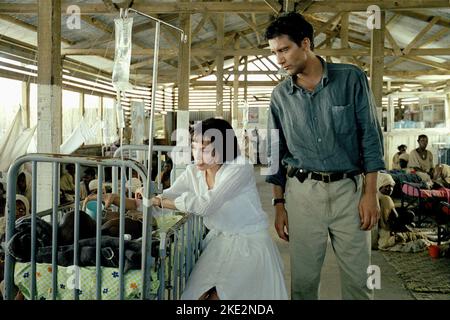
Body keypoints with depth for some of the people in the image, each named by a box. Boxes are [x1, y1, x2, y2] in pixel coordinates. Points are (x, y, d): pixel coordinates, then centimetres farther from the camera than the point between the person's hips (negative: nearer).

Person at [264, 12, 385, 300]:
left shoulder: (351, 78, -2)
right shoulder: (280, 96, 5)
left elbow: (370, 136, -2)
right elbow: (275, 154, 10)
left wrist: (370, 193, -7)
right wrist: (279, 204, 7)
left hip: (349, 189, -1)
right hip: (302, 192, 2)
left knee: (359, 278, 5)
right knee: (304, 278, 6)